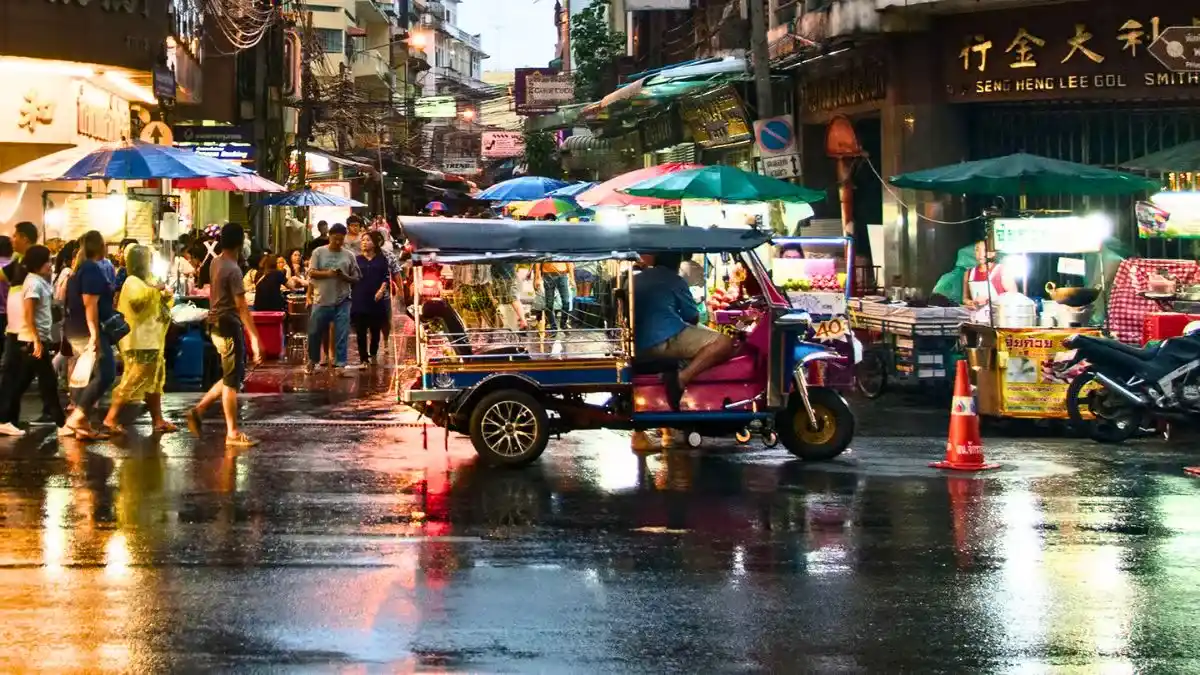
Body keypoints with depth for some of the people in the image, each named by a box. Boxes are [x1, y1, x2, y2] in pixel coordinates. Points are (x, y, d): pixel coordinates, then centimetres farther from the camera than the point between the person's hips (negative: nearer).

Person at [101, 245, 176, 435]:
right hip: (139, 342, -10)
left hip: (150, 341, 10)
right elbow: (136, 299, -33)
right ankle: (111, 418, -10)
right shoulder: (133, 282, -12)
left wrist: (166, 298, 4)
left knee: (155, 380, 13)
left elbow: (157, 306, 25)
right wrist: (154, 289, -24)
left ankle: (158, 420, 18)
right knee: (133, 380, -12)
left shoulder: (146, 281, 18)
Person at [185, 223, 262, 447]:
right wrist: (254, 337, -22)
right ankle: (233, 433, 2)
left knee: (232, 377, 18)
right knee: (232, 381, -3)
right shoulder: (233, 270, -19)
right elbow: (242, 307, -22)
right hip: (230, 327, -9)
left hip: (218, 325, 9)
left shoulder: (215, 263, 7)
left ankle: (199, 409, 15)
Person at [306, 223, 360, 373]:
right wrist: (328, 273, -19)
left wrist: (345, 277, -13)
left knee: (342, 335, -3)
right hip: (322, 300, 0)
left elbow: (356, 278, 8)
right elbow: (311, 273, -4)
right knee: (315, 332, 7)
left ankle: (340, 364, 1)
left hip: (342, 301, 1)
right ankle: (313, 360, 26)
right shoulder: (319, 252, 2)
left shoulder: (348, 256, 5)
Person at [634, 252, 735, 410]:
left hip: (641, 346, 8)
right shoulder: (674, 280, 0)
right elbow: (693, 318, 8)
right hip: (666, 340, -8)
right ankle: (682, 378, -30)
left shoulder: (636, 280, 20)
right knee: (724, 344, -14)